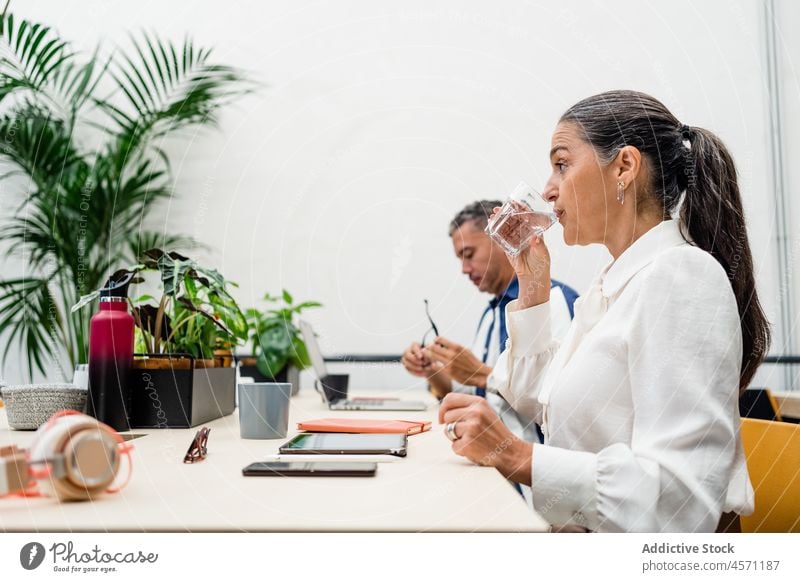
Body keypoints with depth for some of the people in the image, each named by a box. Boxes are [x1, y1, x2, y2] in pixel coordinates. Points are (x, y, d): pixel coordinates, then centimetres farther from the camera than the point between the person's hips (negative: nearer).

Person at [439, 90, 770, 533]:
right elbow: (536, 401, 19)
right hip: (584, 550, 8)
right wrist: (532, 284, 13)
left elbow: (681, 501, -25)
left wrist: (514, 456, -26)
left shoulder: (681, 276, -17)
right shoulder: (614, 284, 11)